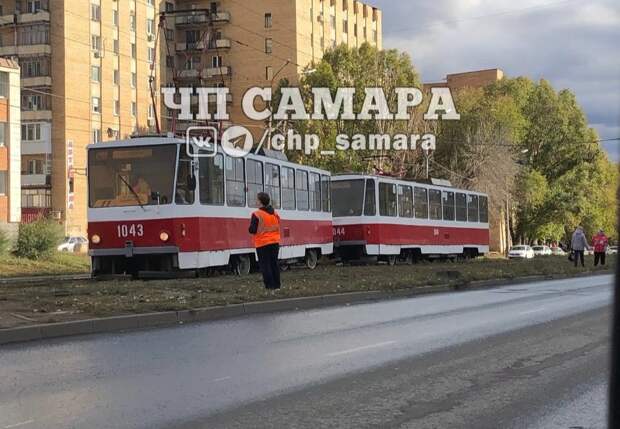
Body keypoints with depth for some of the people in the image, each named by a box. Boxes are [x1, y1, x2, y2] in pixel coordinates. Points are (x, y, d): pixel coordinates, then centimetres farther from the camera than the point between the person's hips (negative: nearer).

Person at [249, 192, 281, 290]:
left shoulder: (257, 214, -15)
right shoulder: (275, 214, 6)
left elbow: (252, 230, -15)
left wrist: (250, 228, 6)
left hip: (262, 244, -6)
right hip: (275, 242, 6)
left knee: (265, 264, 0)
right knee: (274, 263, 13)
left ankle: (270, 286, -4)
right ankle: (276, 285, 14)